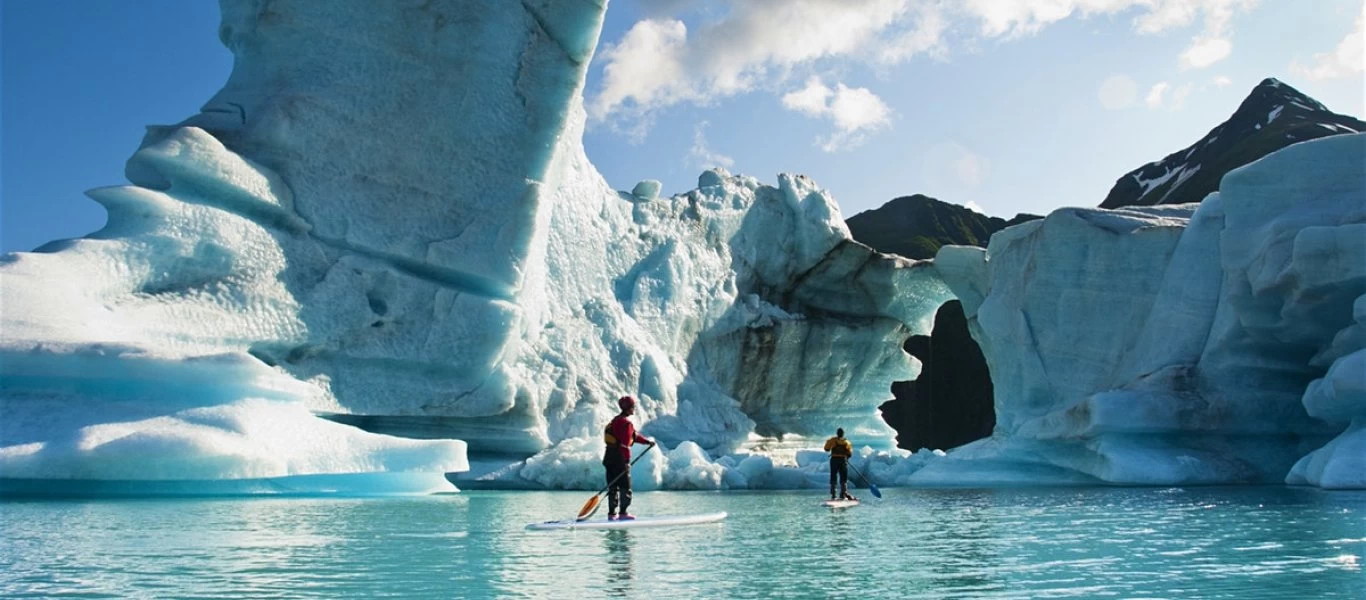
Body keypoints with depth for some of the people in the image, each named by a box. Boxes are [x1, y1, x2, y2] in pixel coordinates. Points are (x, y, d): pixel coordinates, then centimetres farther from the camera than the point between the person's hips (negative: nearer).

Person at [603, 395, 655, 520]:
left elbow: (634, 436, 27)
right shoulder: (626, 423, -13)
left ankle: (612, 513, 12)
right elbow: (625, 444, -20)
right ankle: (623, 513, -3)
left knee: (613, 487, 10)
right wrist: (627, 461, -21)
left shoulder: (616, 420, 19)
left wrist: (647, 441, 31)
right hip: (619, 458, -9)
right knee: (625, 487, -2)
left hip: (609, 457, 9)